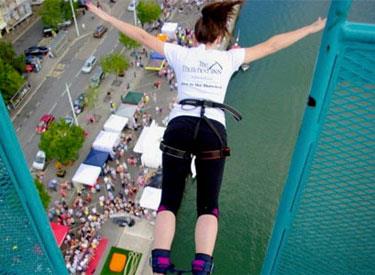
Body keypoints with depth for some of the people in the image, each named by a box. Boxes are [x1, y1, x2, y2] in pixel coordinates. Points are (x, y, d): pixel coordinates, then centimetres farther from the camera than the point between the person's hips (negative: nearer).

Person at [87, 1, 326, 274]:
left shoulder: (180, 53, 17)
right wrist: (313, 28, 30)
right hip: (213, 131, 0)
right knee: (208, 205, 4)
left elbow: (142, 36, 21)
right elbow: (272, 45, 20)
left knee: (169, 201, 4)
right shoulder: (229, 58, 15)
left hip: (179, 127, 1)